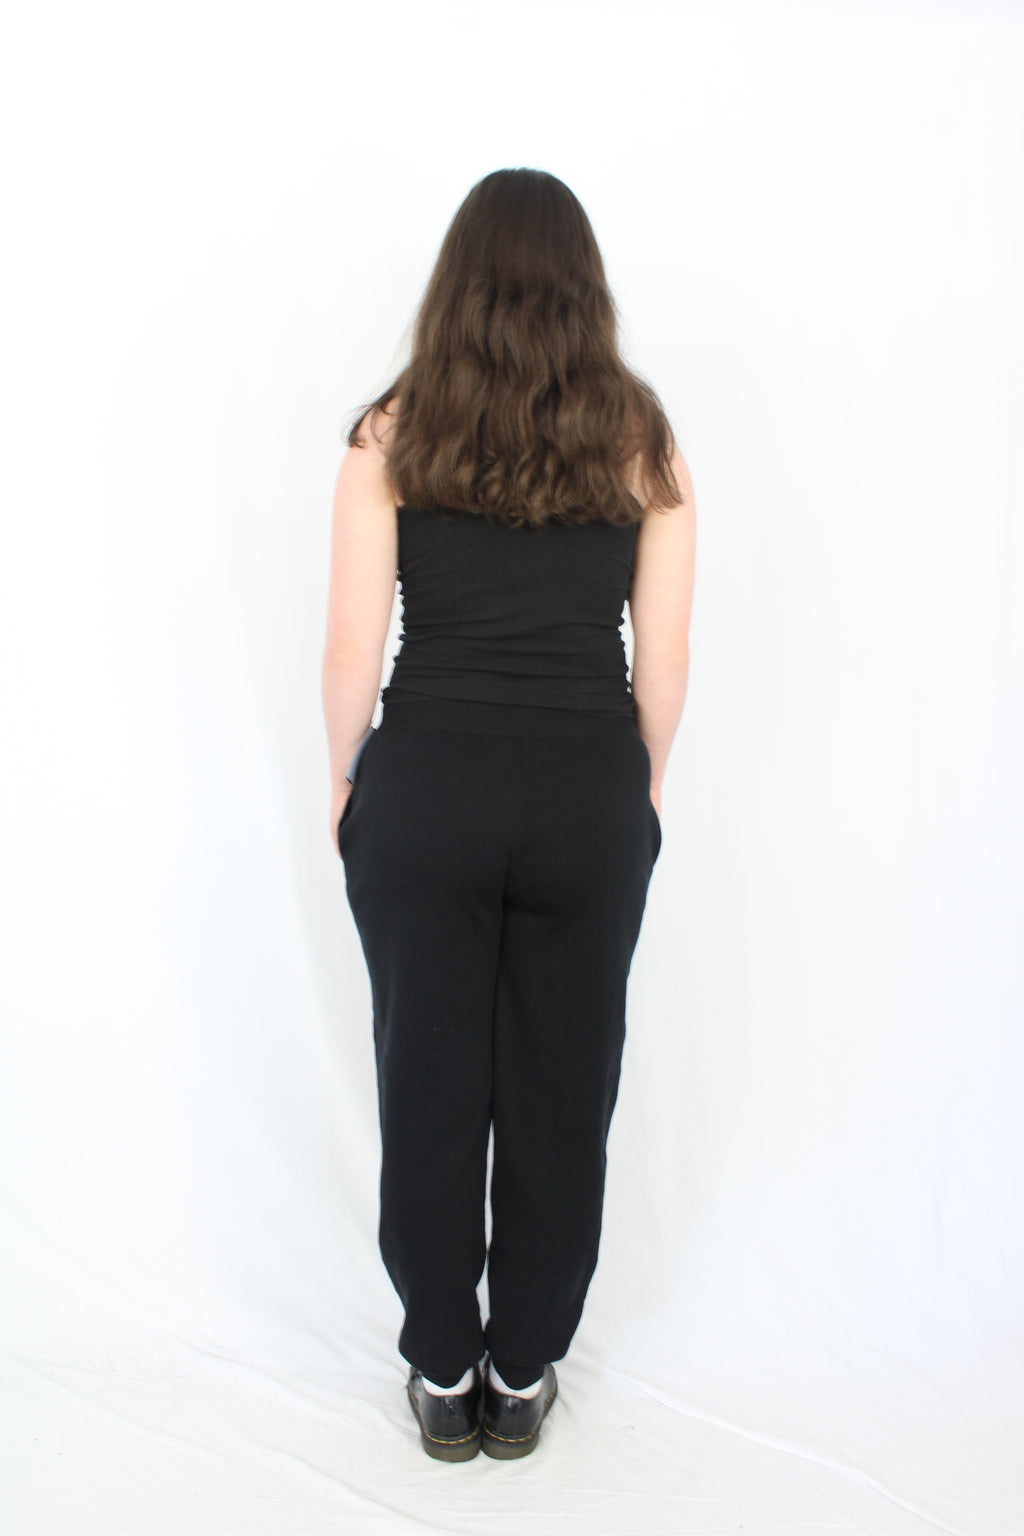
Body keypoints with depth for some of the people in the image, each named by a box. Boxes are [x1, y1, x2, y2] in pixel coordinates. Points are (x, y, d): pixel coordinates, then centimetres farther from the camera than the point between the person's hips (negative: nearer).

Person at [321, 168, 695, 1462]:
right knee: (561, 1092, 14)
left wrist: (344, 784, 10)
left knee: (430, 1087, 14)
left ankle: (443, 1374, 31)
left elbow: (352, 651, -5)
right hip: (589, 794, 1)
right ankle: (524, 1375, 32)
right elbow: (663, 661, 0)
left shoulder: (392, 435, -1)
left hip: (426, 785, 0)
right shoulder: (642, 438, 1)